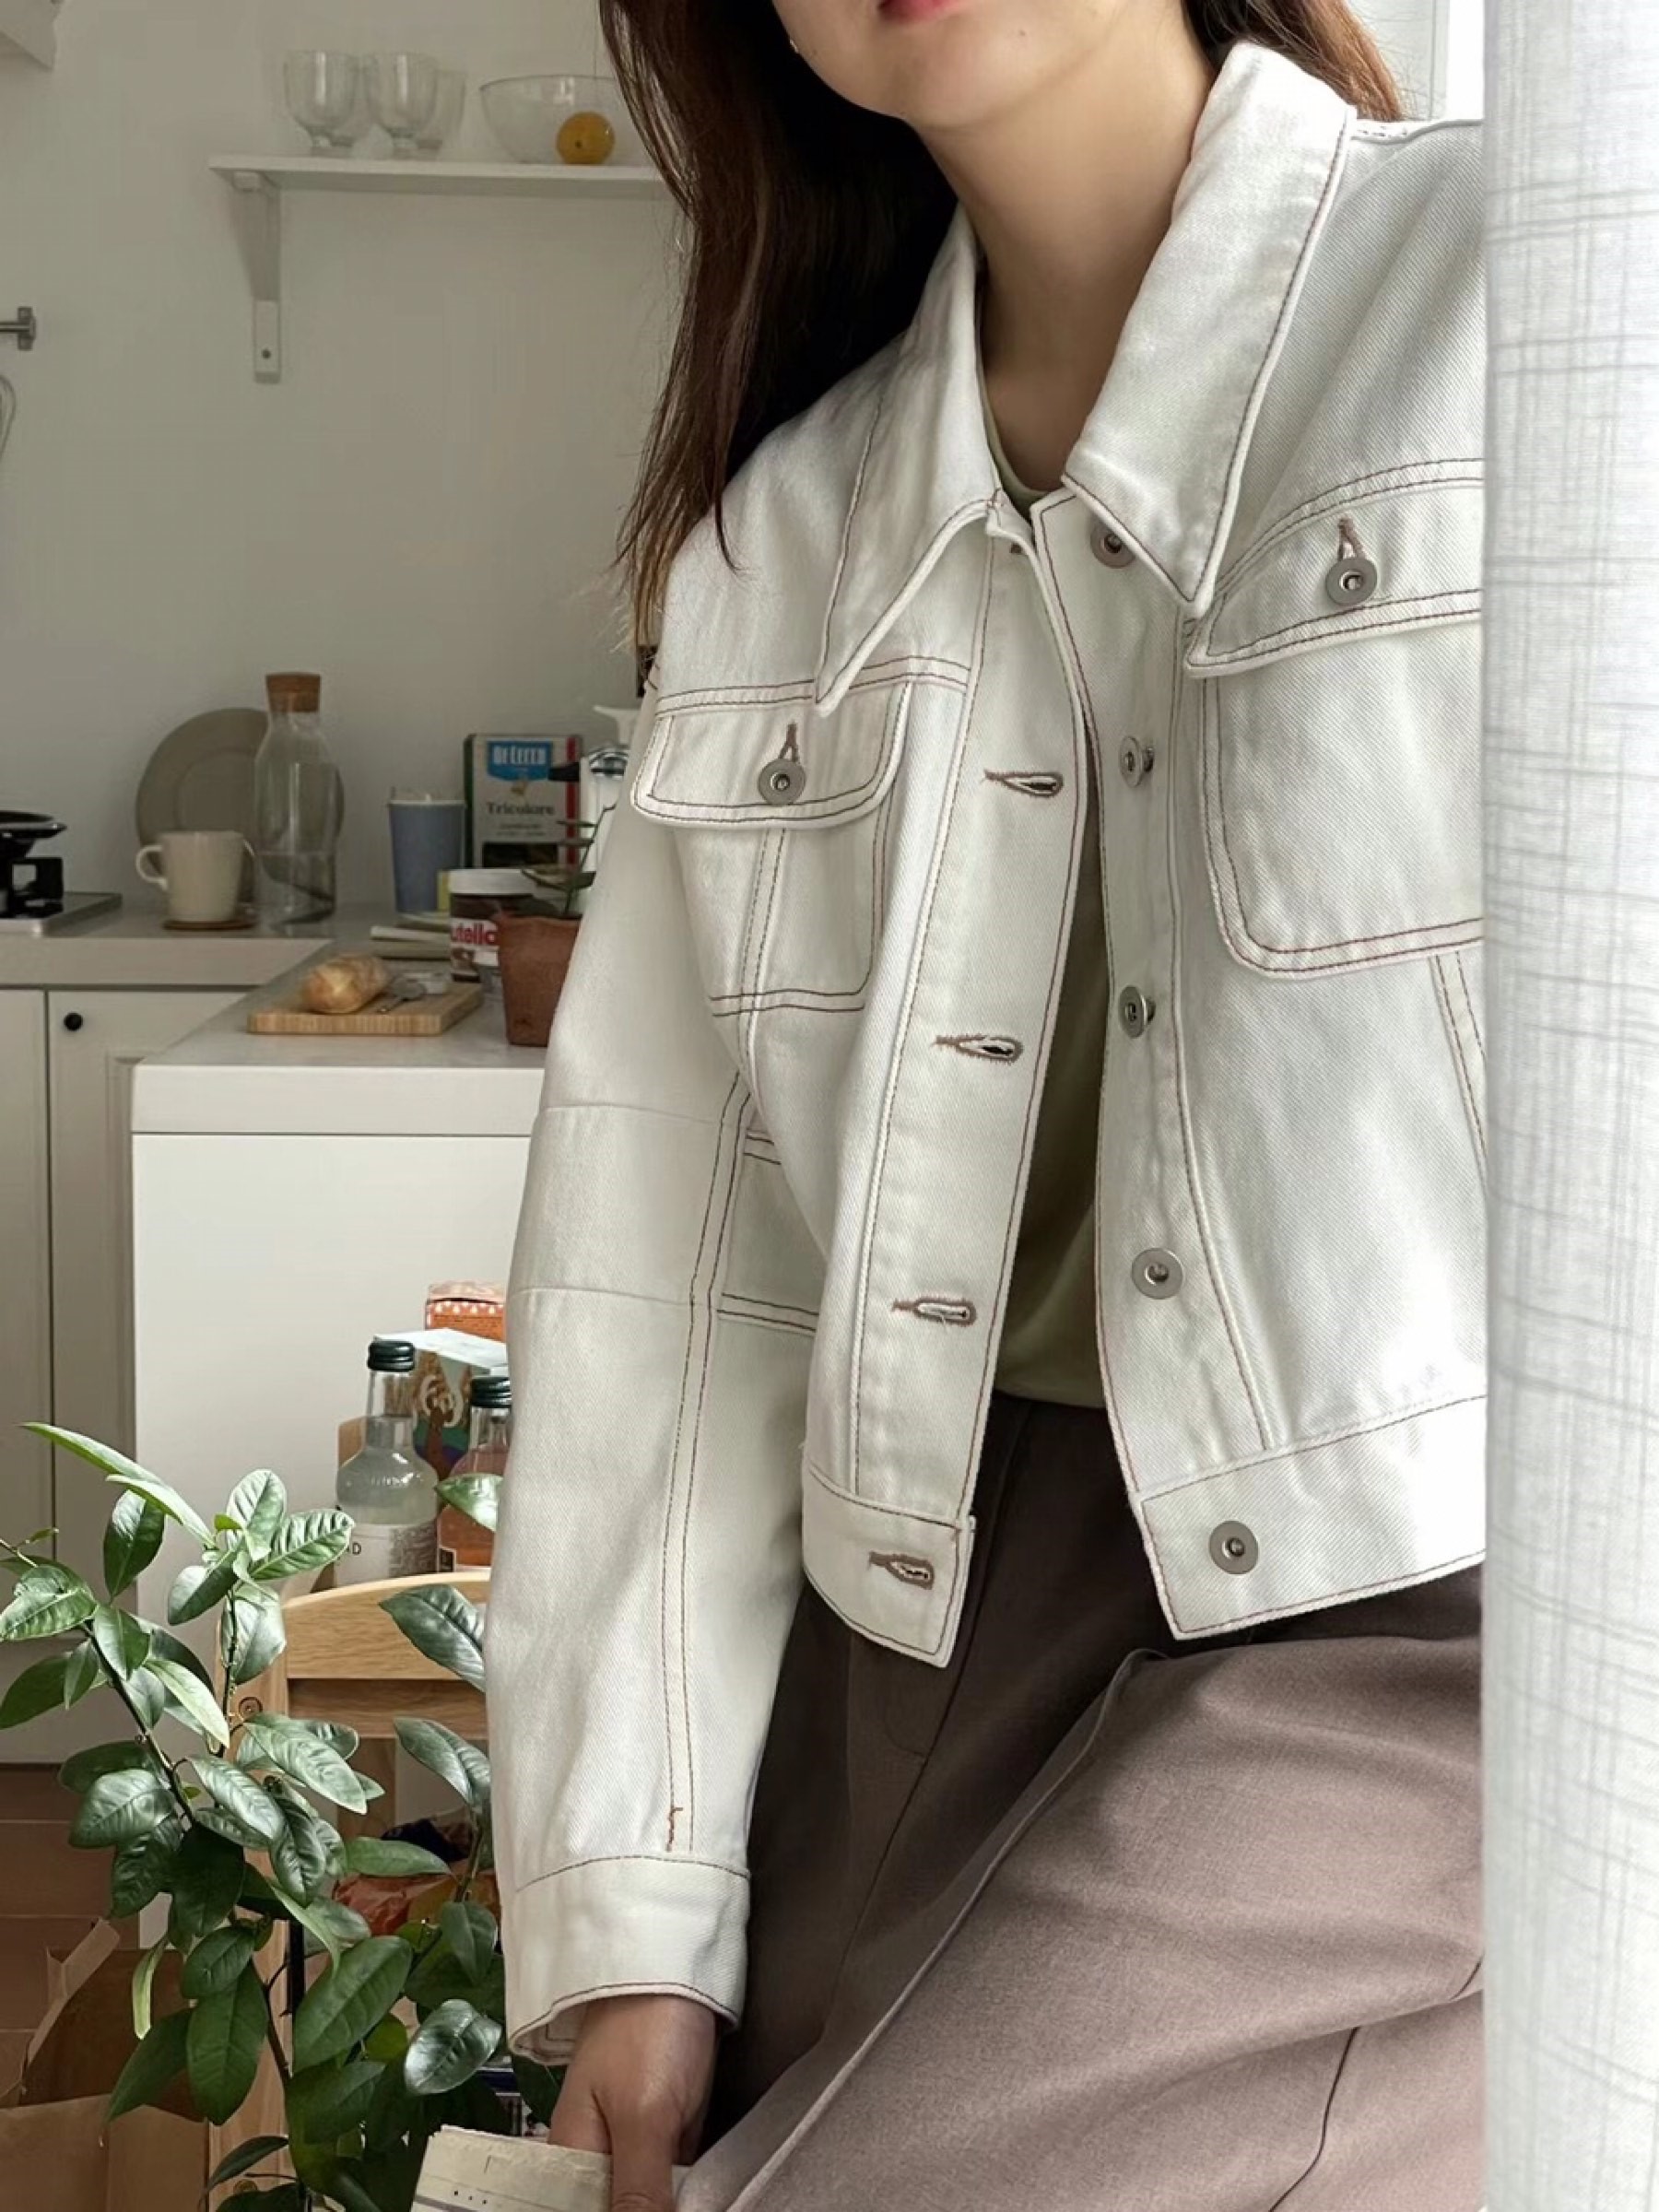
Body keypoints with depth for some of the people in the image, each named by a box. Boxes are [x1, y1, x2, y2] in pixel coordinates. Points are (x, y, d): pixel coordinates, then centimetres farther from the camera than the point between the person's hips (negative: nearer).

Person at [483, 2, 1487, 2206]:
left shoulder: (1505, 290, -6)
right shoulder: (776, 527, 10)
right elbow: (672, 1234, 5)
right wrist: (632, 1905, 2)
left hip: (1409, 1619, -4)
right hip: (933, 1616, 5)